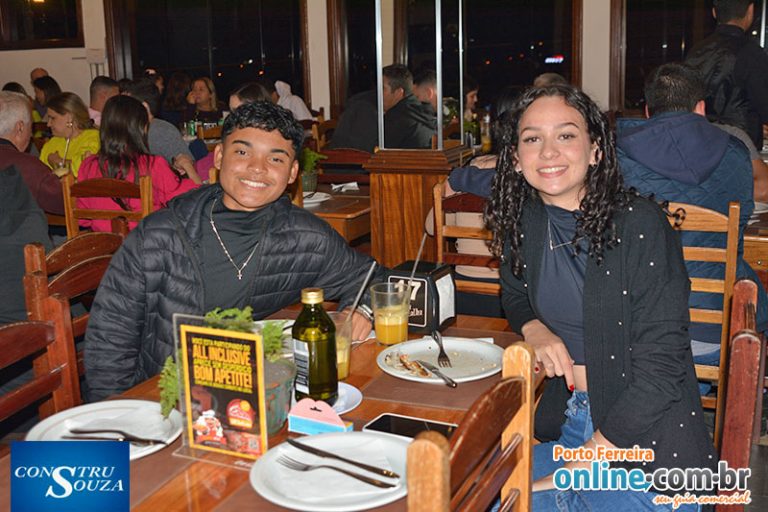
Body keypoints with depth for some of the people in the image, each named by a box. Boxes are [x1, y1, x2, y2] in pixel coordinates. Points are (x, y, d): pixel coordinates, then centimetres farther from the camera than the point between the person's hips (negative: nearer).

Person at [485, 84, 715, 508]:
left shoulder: (641, 226, -16)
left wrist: (570, 474, -19)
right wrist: (535, 329, -5)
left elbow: (661, 368, -18)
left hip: (649, 448, -4)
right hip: (565, 422, 5)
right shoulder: (523, 222, 0)